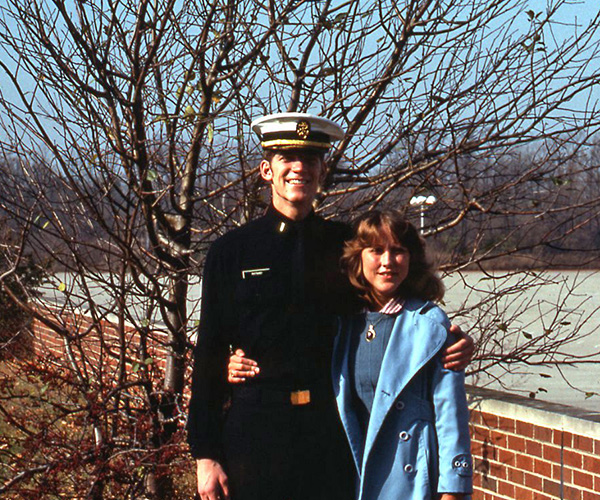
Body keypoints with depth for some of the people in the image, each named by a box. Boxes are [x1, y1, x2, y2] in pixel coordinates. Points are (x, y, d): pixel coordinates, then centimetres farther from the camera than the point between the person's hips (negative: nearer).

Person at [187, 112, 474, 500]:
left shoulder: (346, 246, 5)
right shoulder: (231, 251, 1)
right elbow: (209, 355, 2)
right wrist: (205, 454, -2)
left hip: (330, 431, 1)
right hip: (254, 430, -1)